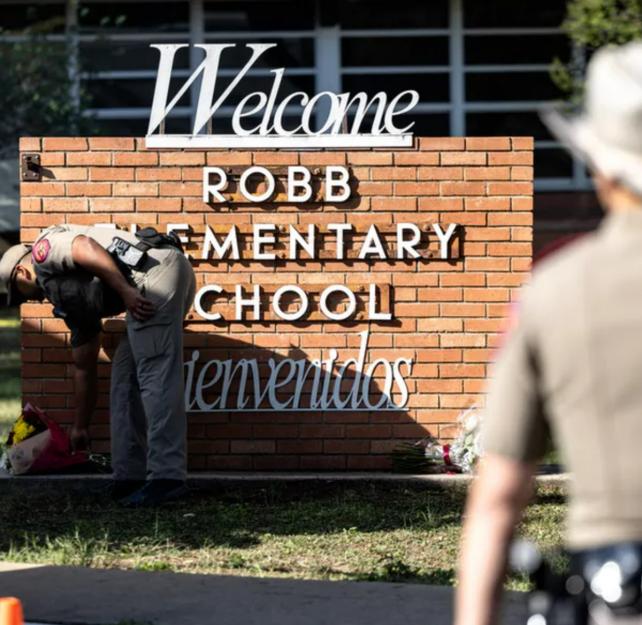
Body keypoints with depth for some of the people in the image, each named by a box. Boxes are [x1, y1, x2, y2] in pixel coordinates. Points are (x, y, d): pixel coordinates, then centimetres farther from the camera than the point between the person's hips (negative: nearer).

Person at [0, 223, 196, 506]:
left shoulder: (44, 250, 11)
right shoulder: (69, 298, 32)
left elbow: (86, 248, -12)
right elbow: (84, 367, 37)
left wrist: (126, 292, -16)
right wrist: (80, 426, 43)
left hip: (155, 268, -10)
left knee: (155, 374, -13)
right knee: (125, 378, 14)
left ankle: (167, 478, -17)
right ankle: (130, 476, 13)